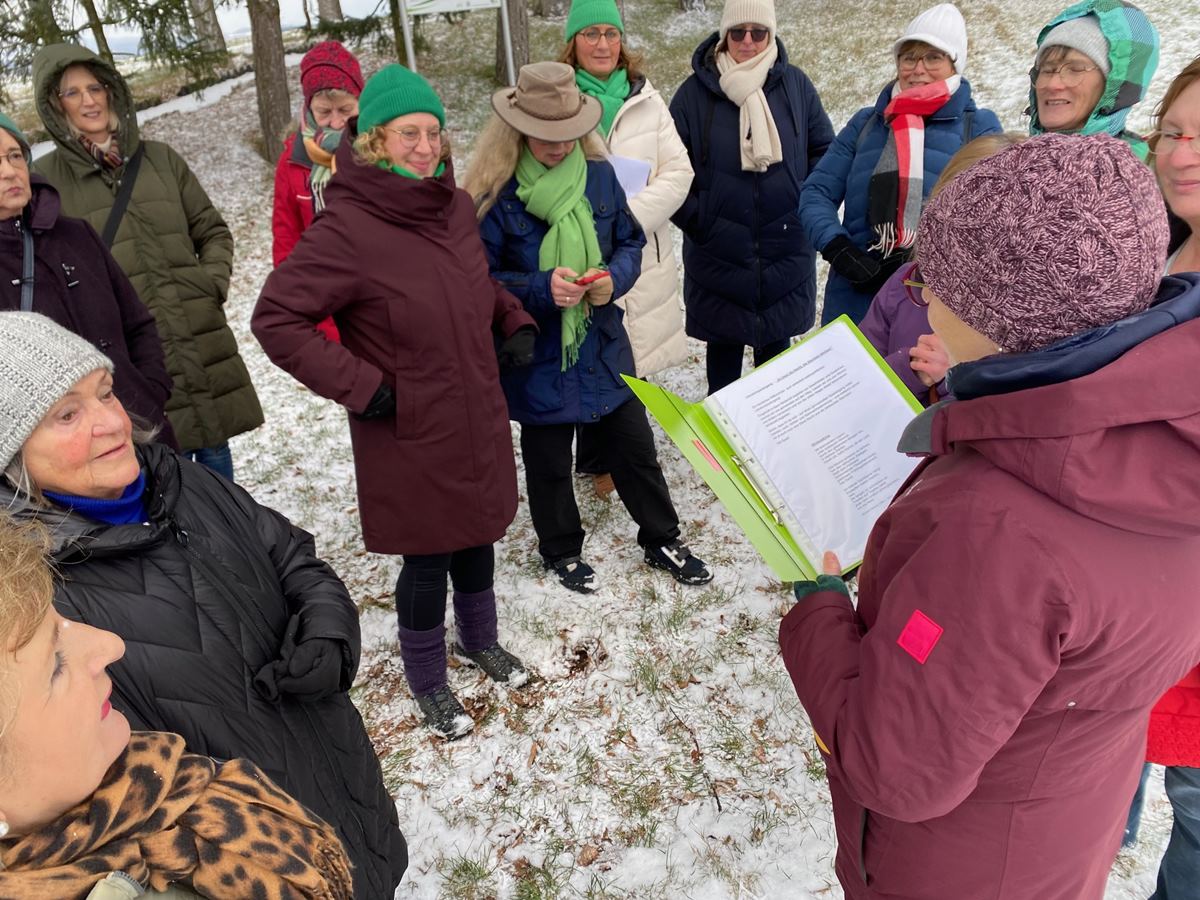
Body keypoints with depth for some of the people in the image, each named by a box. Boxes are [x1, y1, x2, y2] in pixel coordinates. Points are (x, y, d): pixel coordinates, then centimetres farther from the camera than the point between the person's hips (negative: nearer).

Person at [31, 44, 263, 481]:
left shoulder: (159, 158, 10)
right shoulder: (45, 179, 1)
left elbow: (213, 230, 16)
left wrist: (215, 281, 0)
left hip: (202, 344, 3)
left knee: (214, 452, 13)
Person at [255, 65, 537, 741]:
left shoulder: (456, 207, 0)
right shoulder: (348, 229, -20)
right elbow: (275, 320, -17)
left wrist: (516, 323, 3)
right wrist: (358, 385, -20)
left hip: (479, 419, 6)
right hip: (411, 436, -6)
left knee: (479, 537, 21)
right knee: (429, 557, 9)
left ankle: (481, 640, 48)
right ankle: (427, 679, 35)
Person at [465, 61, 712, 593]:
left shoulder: (597, 173, -2)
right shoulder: (495, 193, -15)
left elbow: (631, 241, 7)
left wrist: (614, 278, -15)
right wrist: (541, 289, -27)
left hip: (602, 344, 4)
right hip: (536, 352, -3)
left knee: (635, 447, 15)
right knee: (549, 462, 14)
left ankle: (661, 540, 36)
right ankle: (562, 552, 38)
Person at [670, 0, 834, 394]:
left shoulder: (795, 84, 2)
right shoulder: (696, 91, -3)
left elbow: (825, 150, 10)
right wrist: (694, 217, -5)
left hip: (785, 250, 2)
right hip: (717, 252, -1)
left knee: (776, 344, 13)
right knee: (724, 345, 10)